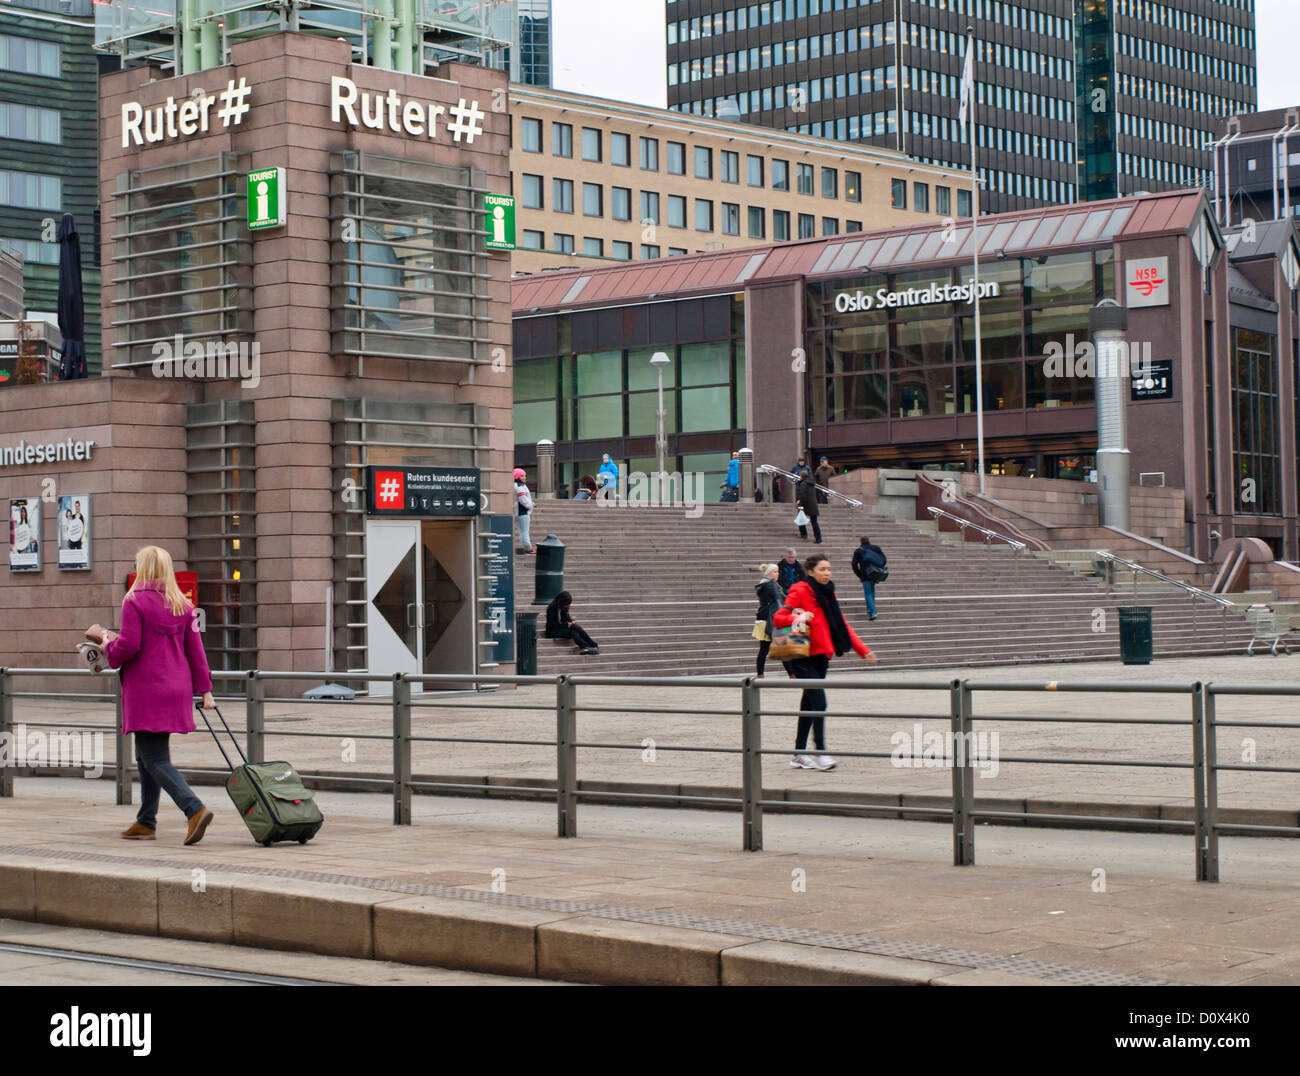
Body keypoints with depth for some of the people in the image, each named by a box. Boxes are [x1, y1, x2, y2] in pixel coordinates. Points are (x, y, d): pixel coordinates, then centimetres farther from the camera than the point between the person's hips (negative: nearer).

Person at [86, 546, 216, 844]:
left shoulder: (135, 602, -9)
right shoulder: (183, 605, 9)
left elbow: (128, 646, -16)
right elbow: (195, 649, 8)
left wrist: (106, 642, 4)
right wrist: (205, 689, 9)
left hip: (146, 689, -7)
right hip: (176, 690, 7)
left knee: (155, 758, -7)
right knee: (147, 755, 18)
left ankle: (195, 809, -24)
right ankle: (146, 822, 22)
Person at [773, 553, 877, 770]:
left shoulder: (828, 594, 15)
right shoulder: (800, 591, -7)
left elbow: (841, 625, 21)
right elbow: (777, 618, -11)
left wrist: (863, 650, 17)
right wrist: (798, 618, -29)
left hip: (822, 656, 7)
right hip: (804, 657, -7)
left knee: (809, 703, 10)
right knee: (818, 701, -16)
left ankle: (799, 754, 17)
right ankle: (820, 753, -14)